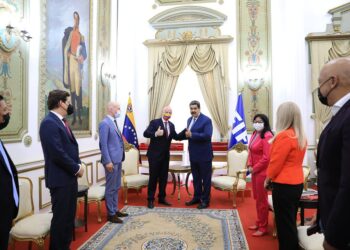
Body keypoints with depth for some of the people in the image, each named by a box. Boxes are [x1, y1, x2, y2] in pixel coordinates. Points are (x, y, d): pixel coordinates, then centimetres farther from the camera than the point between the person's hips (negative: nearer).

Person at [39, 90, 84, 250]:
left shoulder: (60, 121, 13)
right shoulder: (49, 123, -18)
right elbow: (57, 153, -24)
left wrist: (77, 166, -1)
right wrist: (76, 168, -13)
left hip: (69, 177, 10)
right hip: (60, 179, -10)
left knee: (68, 217, 19)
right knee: (61, 218, 3)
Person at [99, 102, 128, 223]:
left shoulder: (114, 122, 15)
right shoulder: (105, 123, -14)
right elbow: (103, 144, -18)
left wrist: (120, 157, 16)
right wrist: (108, 161, -21)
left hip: (117, 159, 9)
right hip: (111, 160, -9)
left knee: (116, 187, 16)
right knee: (110, 188, 1)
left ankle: (115, 210, 28)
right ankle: (110, 214, 12)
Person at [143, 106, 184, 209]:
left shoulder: (171, 125, 9)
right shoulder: (154, 122, -9)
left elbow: (176, 137, 7)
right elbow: (145, 133, -17)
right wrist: (156, 134, -34)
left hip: (165, 155, 6)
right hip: (154, 155, -6)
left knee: (164, 177, 12)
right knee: (153, 177, 2)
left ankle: (161, 198, 26)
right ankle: (150, 199, 14)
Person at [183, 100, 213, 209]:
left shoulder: (206, 120, -13)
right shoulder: (189, 120, 11)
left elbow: (207, 135, -25)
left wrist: (192, 135, -26)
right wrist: (187, 134, -3)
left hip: (204, 155, -7)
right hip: (193, 154, 7)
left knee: (205, 178, 6)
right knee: (196, 178, 17)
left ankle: (205, 200, 17)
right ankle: (197, 197, 31)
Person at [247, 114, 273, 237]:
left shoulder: (267, 136, -18)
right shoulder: (254, 134, 10)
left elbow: (266, 158, -21)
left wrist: (255, 168, -13)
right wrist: (250, 165, 2)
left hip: (262, 172, -9)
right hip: (255, 171, 9)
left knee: (262, 199, 3)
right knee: (257, 198, 18)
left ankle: (263, 227, 18)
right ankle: (259, 222, 33)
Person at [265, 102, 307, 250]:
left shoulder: (284, 136, -20)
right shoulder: (301, 136, 6)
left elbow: (276, 162, -18)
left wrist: (267, 179, -3)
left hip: (284, 185, -9)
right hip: (297, 183, 9)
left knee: (284, 222, 4)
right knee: (291, 220, 20)